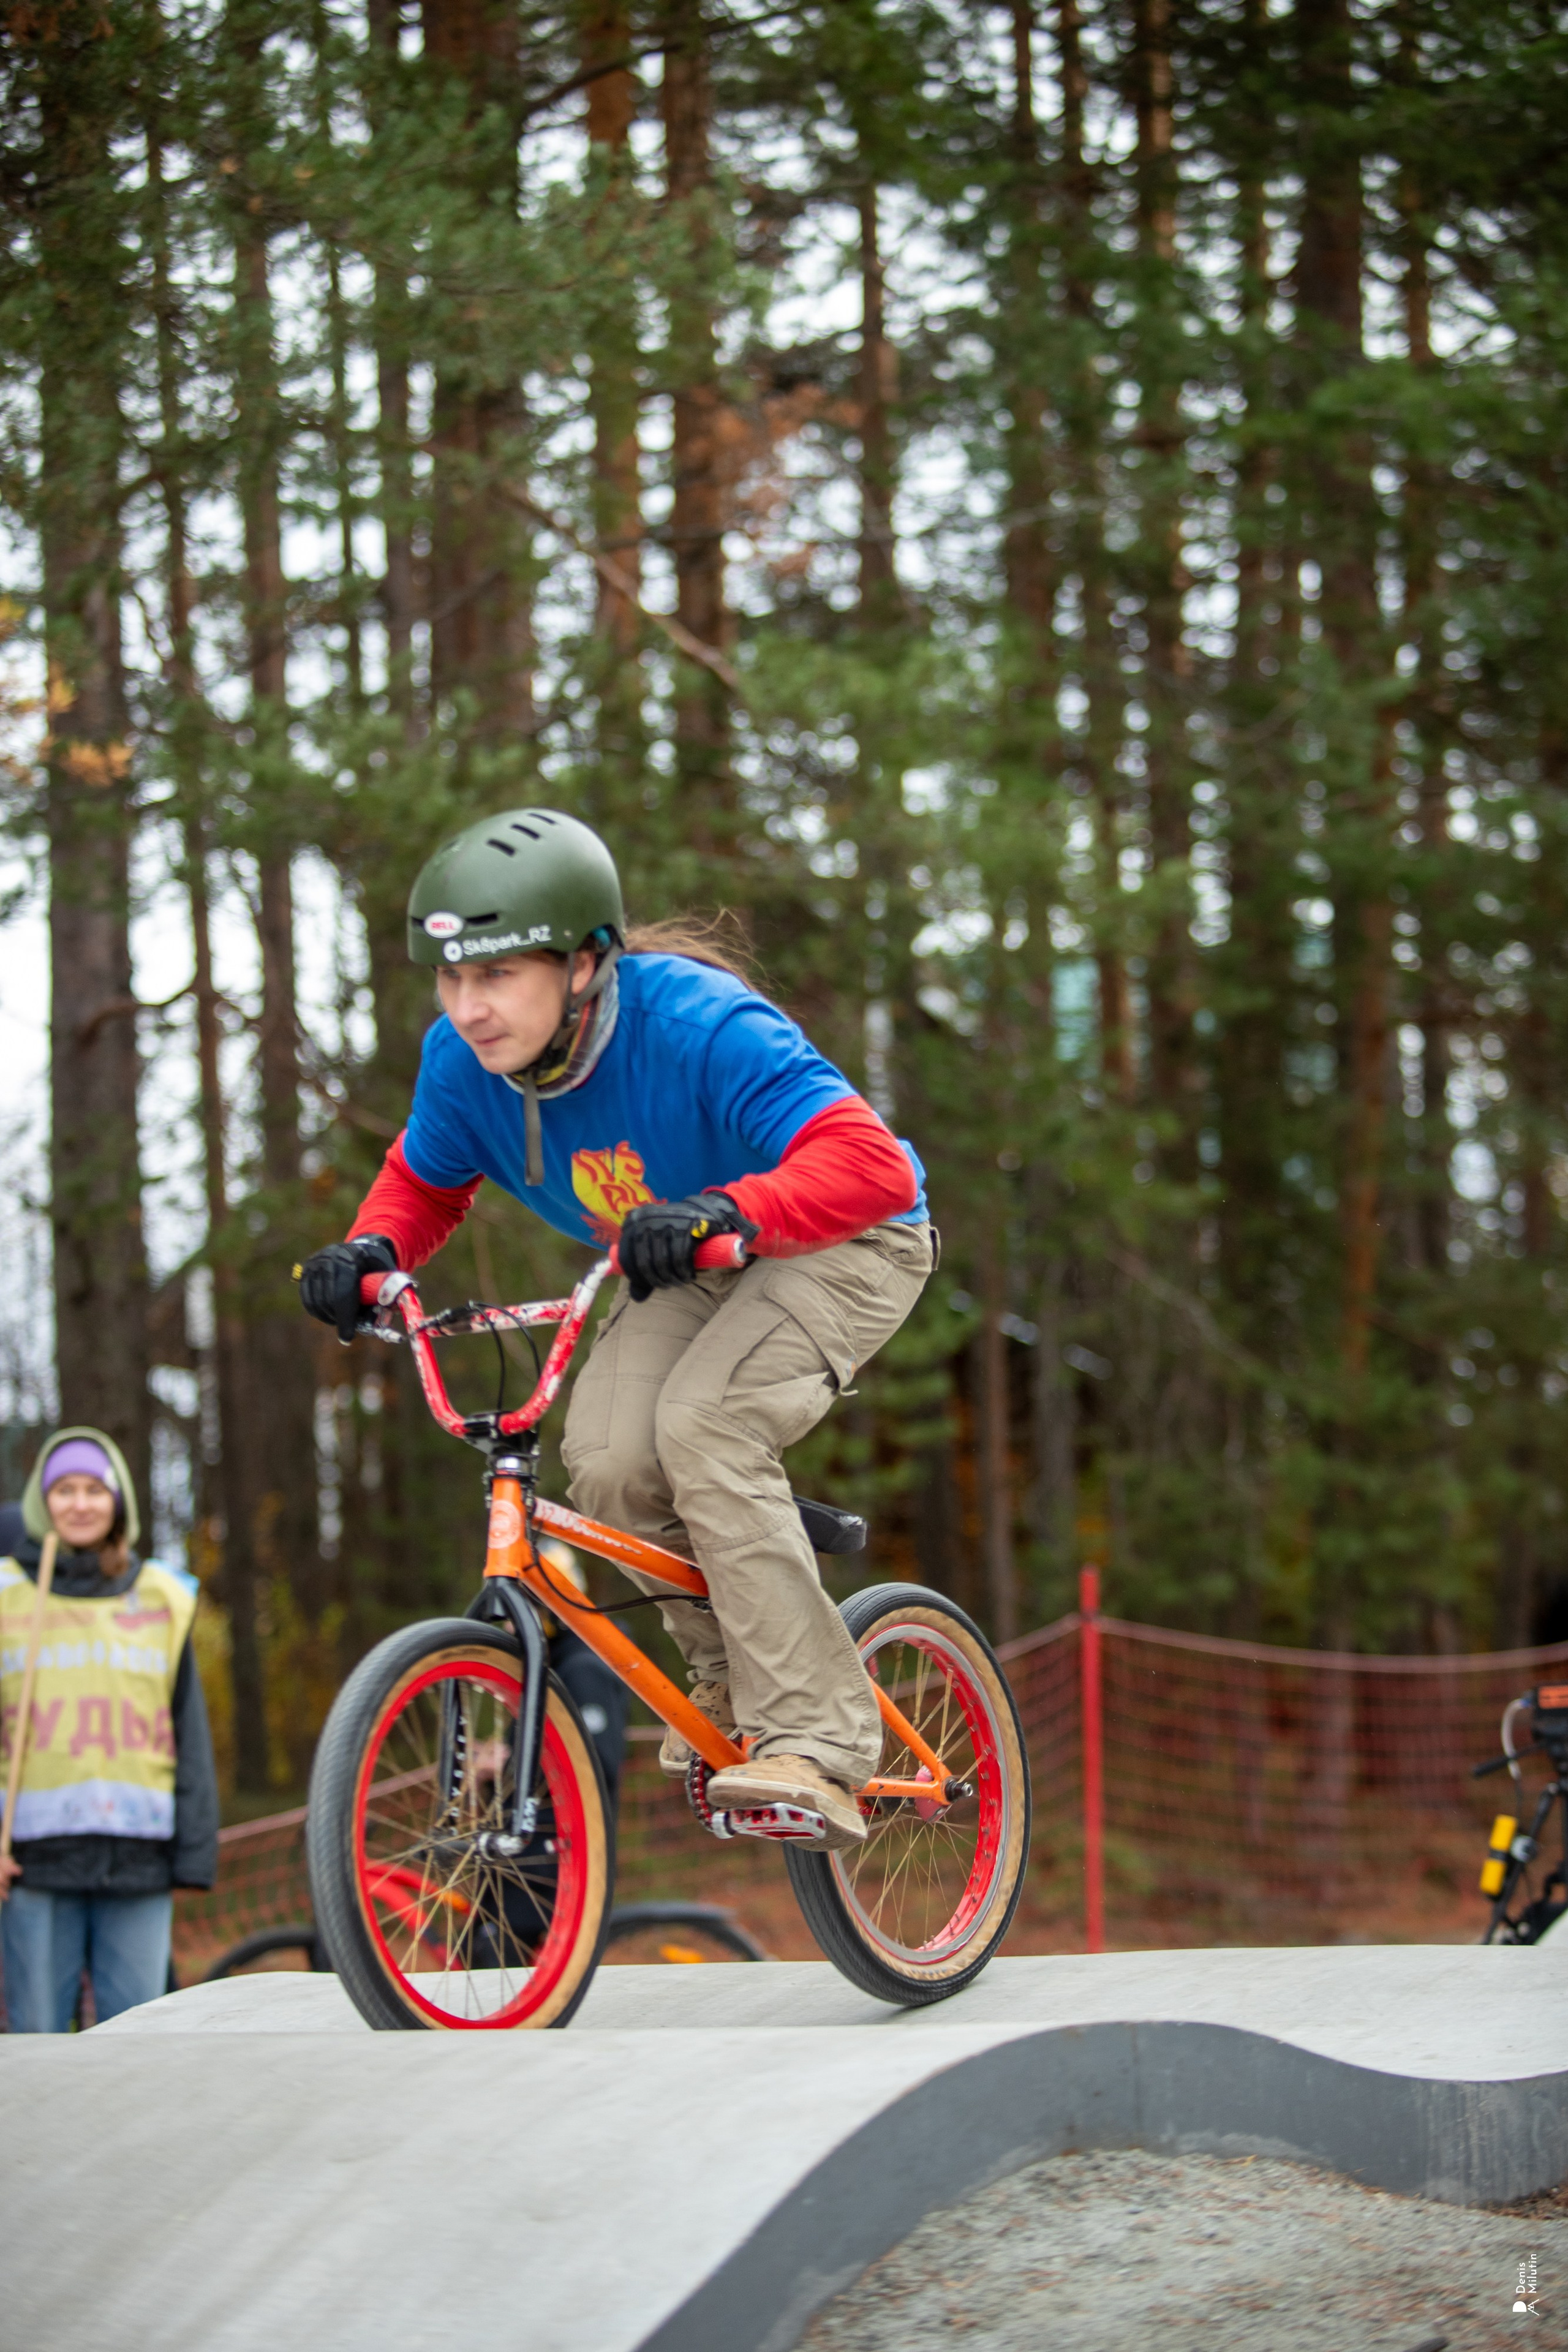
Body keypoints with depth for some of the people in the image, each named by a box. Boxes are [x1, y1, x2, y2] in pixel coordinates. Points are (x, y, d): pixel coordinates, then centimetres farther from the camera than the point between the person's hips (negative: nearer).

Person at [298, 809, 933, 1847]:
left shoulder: (698, 1026, -35)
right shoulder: (464, 1062, -16)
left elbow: (869, 1164, -43)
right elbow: (424, 1181, 5)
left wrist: (723, 1212, -59)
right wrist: (371, 1248, -18)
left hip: (840, 1244, -6)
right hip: (688, 1271, 6)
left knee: (703, 1422, -31)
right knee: (610, 1458, -21)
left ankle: (816, 1744, -26)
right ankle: (734, 1673, 6)